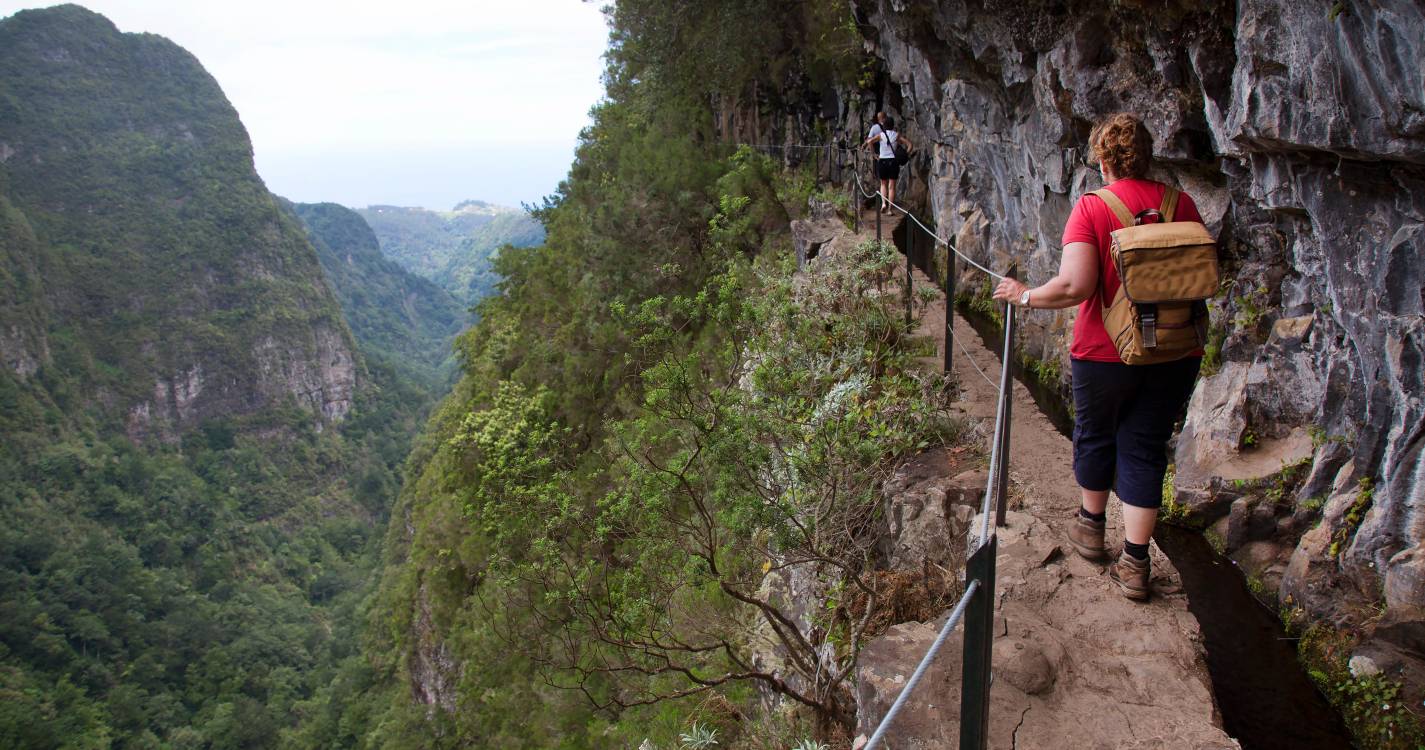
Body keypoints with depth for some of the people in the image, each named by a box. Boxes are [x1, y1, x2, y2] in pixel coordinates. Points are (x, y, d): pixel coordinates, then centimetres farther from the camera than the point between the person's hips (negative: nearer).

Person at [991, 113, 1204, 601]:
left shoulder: (1091, 208, -13)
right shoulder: (1181, 204, -1)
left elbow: (1076, 285, -23)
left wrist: (1025, 296, -9)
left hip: (1105, 353, -3)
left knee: (1095, 437, 20)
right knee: (1145, 450, 10)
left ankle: (1091, 526, 40)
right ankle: (1135, 563, 11)